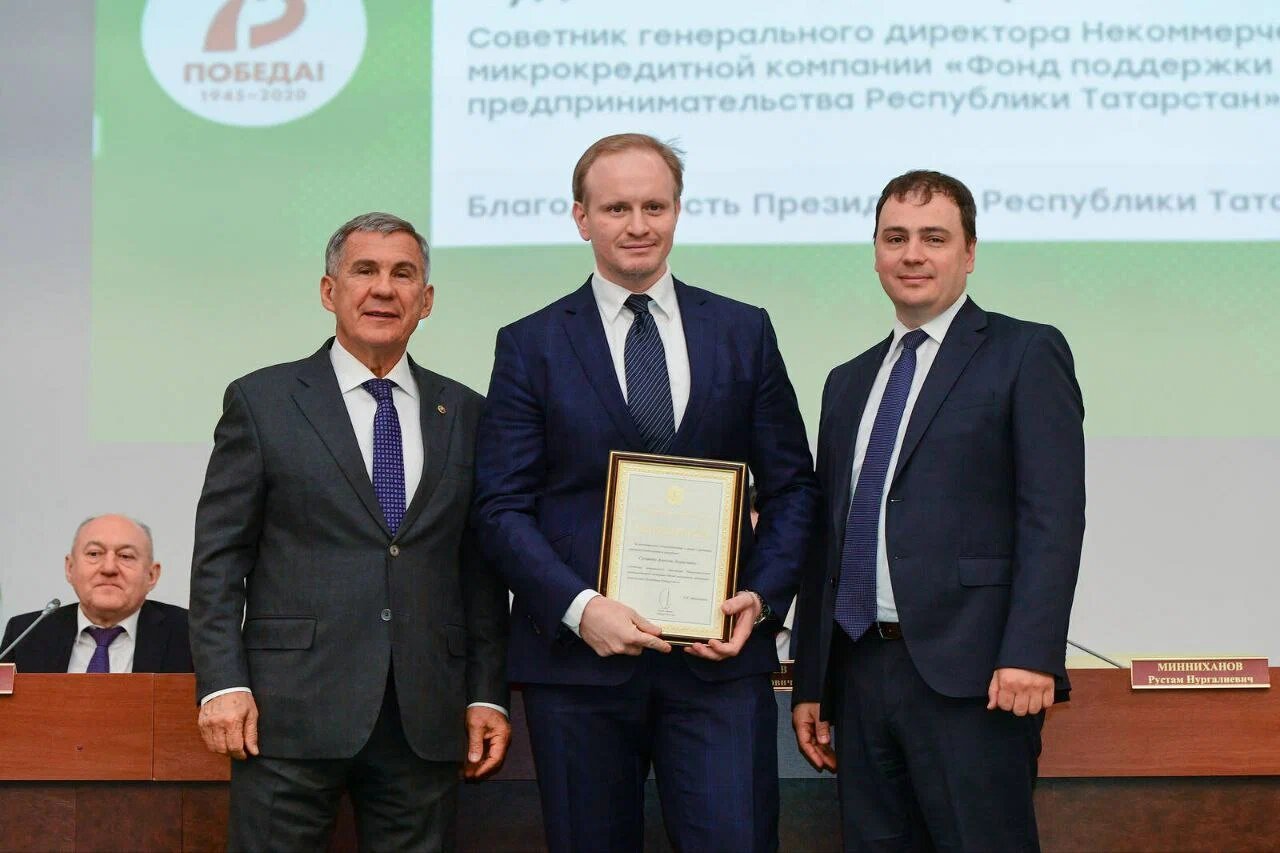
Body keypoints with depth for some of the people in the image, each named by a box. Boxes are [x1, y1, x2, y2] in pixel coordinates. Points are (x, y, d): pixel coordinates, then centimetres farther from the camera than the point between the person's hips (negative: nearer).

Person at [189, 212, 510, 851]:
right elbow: (218, 556, 1)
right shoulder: (262, 402, 4)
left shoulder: (465, 415, 12)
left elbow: (481, 568, 13)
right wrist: (222, 684, -8)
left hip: (426, 720, 3)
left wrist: (488, 696, 7)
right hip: (292, 710, -3)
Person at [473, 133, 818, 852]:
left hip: (720, 657, 1)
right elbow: (502, 506, 0)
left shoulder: (745, 333, 10)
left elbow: (792, 485, 11)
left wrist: (763, 596, -6)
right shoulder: (530, 346, 5)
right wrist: (579, 606, -14)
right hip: (577, 658, 0)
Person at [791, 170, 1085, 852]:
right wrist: (809, 684, 15)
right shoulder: (848, 383, 20)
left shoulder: (1025, 354, 1)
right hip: (861, 670, 6)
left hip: (971, 673, -6)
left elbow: (1053, 515, -8)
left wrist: (1030, 655, -19)